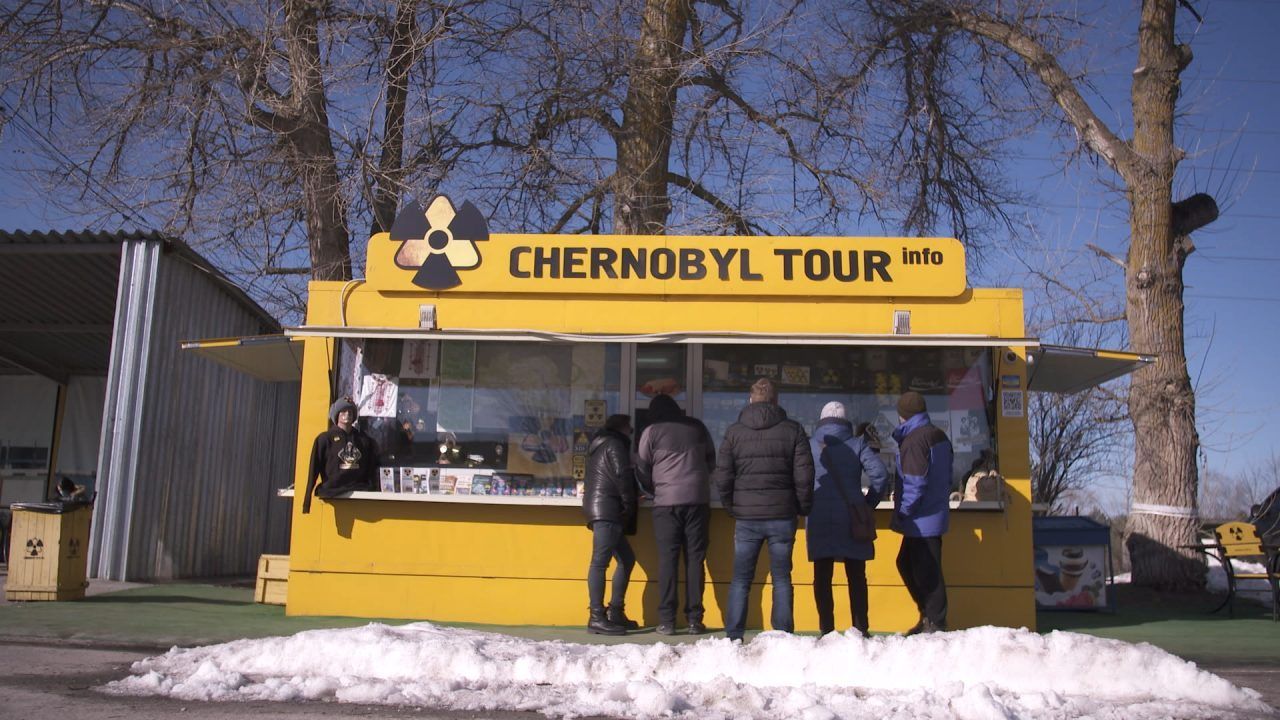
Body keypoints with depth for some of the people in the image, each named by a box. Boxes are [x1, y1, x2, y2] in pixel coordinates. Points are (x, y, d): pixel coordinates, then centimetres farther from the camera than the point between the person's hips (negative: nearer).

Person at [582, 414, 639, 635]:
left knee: (627, 558, 13)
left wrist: (627, 505, 23)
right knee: (600, 561, -15)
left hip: (599, 509, 10)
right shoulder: (615, 444, -2)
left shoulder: (599, 446, 27)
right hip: (607, 509, -10)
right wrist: (629, 505, -2)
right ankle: (597, 617, -19)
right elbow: (623, 476, -11)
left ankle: (615, 612, 13)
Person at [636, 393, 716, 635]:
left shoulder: (652, 431, 3)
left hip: (667, 502, -2)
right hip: (698, 500, 2)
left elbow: (642, 470, 6)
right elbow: (711, 461, 20)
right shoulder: (697, 427, 12)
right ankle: (695, 620, 4)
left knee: (667, 559, 1)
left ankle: (667, 620, -1)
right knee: (695, 559, 4)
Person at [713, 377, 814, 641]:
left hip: (746, 517, 0)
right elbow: (804, 474, -3)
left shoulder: (734, 431, 1)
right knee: (782, 579, 8)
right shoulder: (793, 430, 0)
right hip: (783, 516, 0)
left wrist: (732, 507, 11)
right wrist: (802, 507, 9)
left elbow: (722, 477, -1)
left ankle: (734, 636, 6)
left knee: (740, 580, 7)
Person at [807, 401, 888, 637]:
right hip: (852, 518, 0)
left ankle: (826, 629, 4)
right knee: (856, 576, 9)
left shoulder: (809, 445, 5)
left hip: (819, 519, 0)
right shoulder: (857, 443, 3)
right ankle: (861, 629, 10)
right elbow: (879, 473, -8)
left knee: (822, 576, 5)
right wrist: (869, 503, 3)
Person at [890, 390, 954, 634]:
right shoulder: (939, 436, 13)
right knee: (905, 564, 19)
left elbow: (915, 483, -22)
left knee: (926, 572, -2)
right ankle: (929, 615, 25)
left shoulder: (914, 440, -17)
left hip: (921, 520, -10)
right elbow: (946, 477, 18)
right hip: (936, 513, 10)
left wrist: (903, 512, -13)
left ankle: (934, 624, 6)